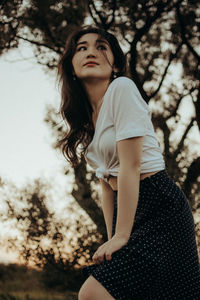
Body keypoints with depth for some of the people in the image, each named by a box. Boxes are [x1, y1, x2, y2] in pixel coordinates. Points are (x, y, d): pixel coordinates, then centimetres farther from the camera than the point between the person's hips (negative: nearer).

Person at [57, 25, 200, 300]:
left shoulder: (122, 88, -10)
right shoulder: (84, 117, 14)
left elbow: (131, 165, -16)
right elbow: (107, 180, 15)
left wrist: (122, 236, -18)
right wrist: (112, 238, 7)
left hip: (159, 208, -8)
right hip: (128, 208, 8)